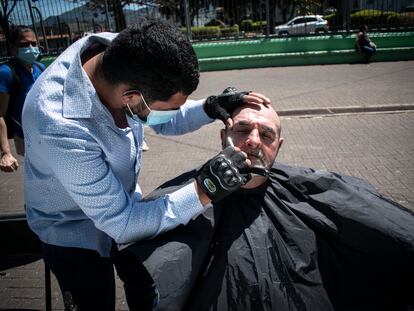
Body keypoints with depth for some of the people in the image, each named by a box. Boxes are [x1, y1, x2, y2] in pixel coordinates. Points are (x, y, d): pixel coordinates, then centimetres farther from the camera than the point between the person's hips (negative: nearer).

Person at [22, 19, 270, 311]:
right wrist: (204, 190, -37)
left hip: (124, 201, 6)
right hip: (76, 235, -6)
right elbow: (120, 223, -31)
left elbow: (164, 122, -3)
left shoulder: (123, 54, -22)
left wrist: (209, 108, -21)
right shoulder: (61, 128, -41)